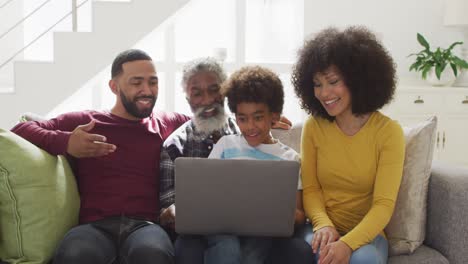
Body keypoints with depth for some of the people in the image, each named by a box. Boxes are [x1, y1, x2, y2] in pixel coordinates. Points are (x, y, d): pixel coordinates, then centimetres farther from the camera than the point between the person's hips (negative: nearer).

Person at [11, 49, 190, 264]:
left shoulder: (169, 124, 23)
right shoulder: (83, 122, 19)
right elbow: (21, 130, 12)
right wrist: (65, 143, -6)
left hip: (146, 225, 0)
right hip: (95, 226, 1)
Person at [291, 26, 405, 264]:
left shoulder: (388, 131, -8)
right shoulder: (313, 127, 1)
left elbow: (384, 205, -14)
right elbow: (310, 189, 3)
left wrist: (347, 243, -31)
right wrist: (323, 225, -19)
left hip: (365, 234, -1)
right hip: (324, 229, 1)